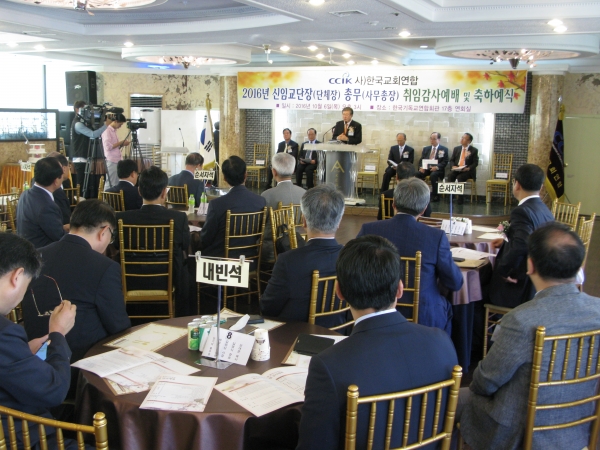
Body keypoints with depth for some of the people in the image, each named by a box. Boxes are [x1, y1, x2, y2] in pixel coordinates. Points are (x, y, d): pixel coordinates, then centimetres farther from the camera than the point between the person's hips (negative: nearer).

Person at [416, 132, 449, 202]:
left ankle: (435, 196, -25)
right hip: (426, 168, 4)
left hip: (437, 169, -4)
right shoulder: (426, 149, 20)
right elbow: (421, 160, 14)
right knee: (417, 174, -27)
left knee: (433, 175, -37)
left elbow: (445, 162, -2)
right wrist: (421, 167, -8)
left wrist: (437, 167, -20)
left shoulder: (444, 149, 8)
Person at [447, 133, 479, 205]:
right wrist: (453, 166, -9)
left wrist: (468, 168, -19)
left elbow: (475, 163, -1)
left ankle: (461, 198, -26)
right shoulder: (456, 148, 16)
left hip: (467, 171, -3)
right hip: (456, 169, 3)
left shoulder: (474, 150, 5)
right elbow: (451, 160, 13)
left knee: (460, 177, -34)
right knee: (450, 175, -30)